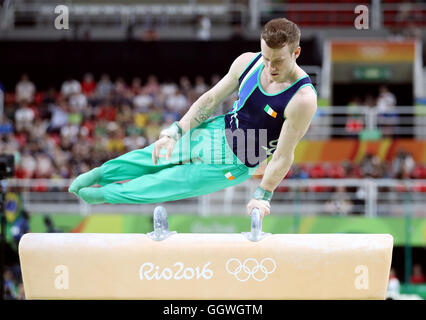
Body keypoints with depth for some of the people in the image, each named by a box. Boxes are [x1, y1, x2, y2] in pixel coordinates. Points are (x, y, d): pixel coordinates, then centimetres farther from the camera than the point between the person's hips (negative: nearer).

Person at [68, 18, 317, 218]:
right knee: (154, 155, 10)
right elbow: (211, 100, -4)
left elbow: (284, 156, -25)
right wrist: (175, 132, -9)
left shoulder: (303, 99, -35)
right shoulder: (248, 62, -17)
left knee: (172, 183, 5)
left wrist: (263, 196, -19)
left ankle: (108, 193, 26)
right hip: (218, 131, 4)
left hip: (236, 163, -4)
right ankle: (100, 174, 33)